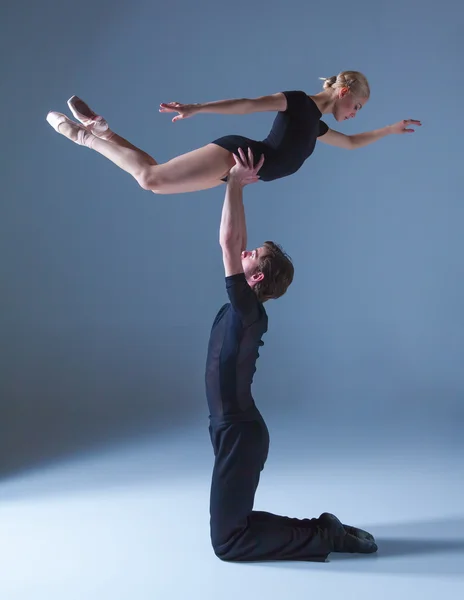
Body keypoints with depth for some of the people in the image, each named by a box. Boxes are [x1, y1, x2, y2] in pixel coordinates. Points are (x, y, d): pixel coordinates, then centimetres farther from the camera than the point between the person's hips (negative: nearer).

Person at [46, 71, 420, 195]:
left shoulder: (317, 125, 23)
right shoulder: (298, 101, -3)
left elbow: (352, 142, 41)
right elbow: (248, 104, -12)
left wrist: (391, 129, 39)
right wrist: (197, 109, -21)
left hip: (239, 169, 8)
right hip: (236, 153, -8)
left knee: (155, 179, 3)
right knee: (151, 177, -18)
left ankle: (101, 129, 7)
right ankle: (86, 134, -6)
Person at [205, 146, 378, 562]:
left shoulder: (247, 311, -18)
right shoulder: (245, 308, 6)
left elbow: (228, 242, -24)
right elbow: (236, 243, 11)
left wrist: (236, 183, -18)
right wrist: (237, 185, 9)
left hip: (240, 435, -9)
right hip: (234, 431, 9)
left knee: (227, 541, -3)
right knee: (232, 523, 18)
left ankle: (324, 536, 3)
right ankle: (323, 529, 18)